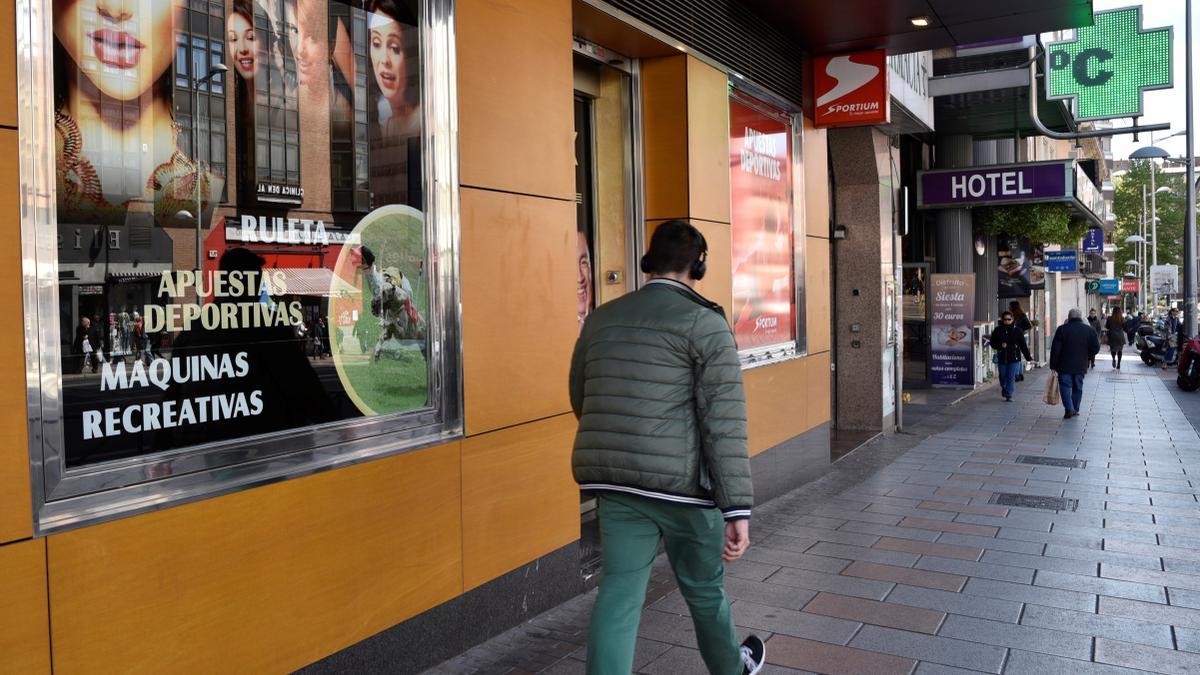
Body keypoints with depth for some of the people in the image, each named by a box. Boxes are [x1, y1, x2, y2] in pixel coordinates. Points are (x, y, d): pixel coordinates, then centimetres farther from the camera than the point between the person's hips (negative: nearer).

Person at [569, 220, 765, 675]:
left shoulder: (602, 319, 10)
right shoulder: (706, 324, -8)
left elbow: (580, 399, 18)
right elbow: (724, 422, -15)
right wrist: (738, 510, -14)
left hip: (614, 483, 4)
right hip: (681, 481, -4)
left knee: (619, 595, 7)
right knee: (704, 586, 18)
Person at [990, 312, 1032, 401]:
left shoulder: (1017, 330, 1)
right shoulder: (998, 330, 3)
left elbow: (1023, 345, 3)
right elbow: (993, 343, 7)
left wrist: (1028, 357, -1)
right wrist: (1000, 345, -13)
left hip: (1014, 358, -2)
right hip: (1002, 358, 2)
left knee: (1011, 377, -6)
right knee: (1003, 377, 12)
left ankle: (1009, 395, 1)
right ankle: (1004, 389, 39)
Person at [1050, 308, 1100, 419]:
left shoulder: (1062, 329, -7)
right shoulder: (1090, 330, 1)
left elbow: (1055, 349, -8)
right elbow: (1096, 348, 3)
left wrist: (1053, 365, -2)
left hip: (1065, 365, -3)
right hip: (1081, 365, 3)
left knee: (1065, 386, 1)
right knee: (1078, 387, 14)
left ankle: (1069, 408, -13)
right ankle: (1075, 409, 19)